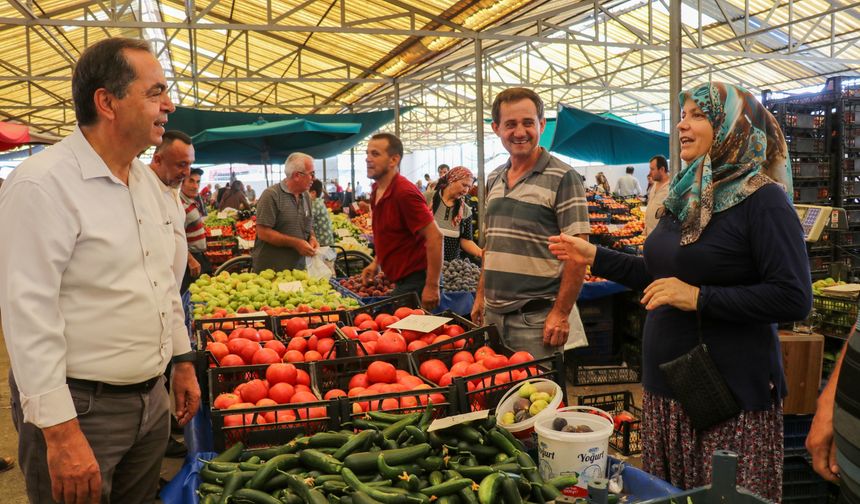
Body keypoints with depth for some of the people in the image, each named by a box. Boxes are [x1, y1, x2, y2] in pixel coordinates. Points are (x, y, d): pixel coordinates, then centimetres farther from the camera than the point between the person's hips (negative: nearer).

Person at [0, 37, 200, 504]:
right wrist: (61, 433, -22)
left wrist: (183, 361, 18)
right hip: (79, 408, -7)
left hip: (151, 398, 8)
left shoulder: (147, 180, 9)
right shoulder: (42, 184, -18)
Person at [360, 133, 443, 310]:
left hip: (414, 281, -9)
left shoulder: (404, 193, -21)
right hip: (399, 281, 9)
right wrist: (376, 262, 14)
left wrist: (432, 287, -25)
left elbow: (435, 237, -25)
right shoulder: (377, 191, 9)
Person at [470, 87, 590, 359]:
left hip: (536, 318, -6)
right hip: (493, 314, 6)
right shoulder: (494, 179, 11)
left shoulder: (562, 178, -10)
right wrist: (480, 296, 14)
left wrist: (560, 313, -17)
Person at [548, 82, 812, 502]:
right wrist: (595, 257, 14)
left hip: (731, 393, -7)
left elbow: (793, 300, -20)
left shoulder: (762, 200, -14)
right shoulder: (687, 196, 10)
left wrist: (699, 298, -24)